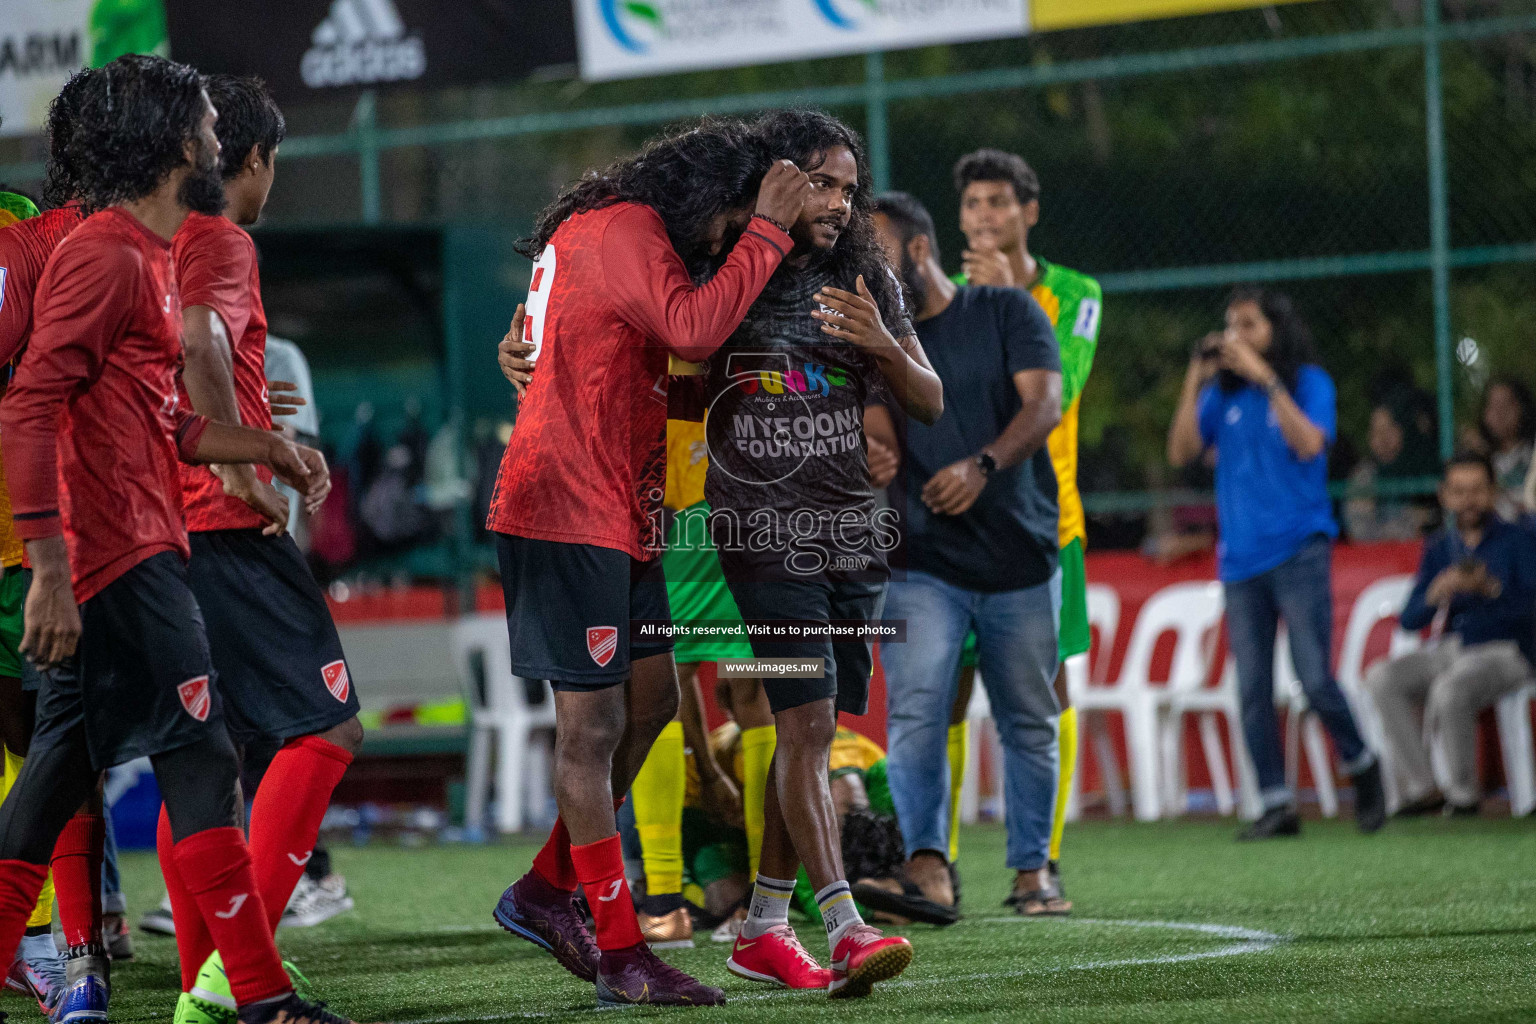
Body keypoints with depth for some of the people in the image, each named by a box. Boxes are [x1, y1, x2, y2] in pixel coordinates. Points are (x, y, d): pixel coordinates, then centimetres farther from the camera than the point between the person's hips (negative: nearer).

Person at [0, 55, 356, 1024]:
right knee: (200, 760, -9)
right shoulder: (107, 257, -13)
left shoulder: (148, 255, 19)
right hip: (123, 560, -10)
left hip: (135, 554, 10)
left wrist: (269, 450, 18)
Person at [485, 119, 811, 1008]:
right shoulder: (624, 228, -12)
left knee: (652, 700, 15)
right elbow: (693, 331, -24)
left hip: (617, 515, 11)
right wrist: (766, 231, -17)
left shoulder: (610, 229, 20)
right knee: (594, 725, -7)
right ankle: (621, 954, -5)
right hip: (570, 510, -11)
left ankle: (546, 892, 25)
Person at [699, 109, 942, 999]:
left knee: (811, 733, 7)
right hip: (766, 533, -5)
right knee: (806, 725, -15)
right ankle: (847, 929, -24)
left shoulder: (869, 281, 10)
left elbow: (931, 404, 9)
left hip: (855, 538, 5)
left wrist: (882, 345, -10)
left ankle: (763, 928, 16)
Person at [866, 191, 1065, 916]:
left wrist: (984, 465, -26)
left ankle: (1031, 866, 15)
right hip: (923, 562, 1)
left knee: (1029, 719, 5)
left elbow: (1043, 405, -10)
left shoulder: (1007, 313, 3)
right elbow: (880, 444, 6)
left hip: (1020, 556, -1)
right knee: (917, 708, -17)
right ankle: (926, 860, -24)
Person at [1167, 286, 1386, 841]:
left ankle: (1362, 767, 13)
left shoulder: (1309, 383, 1)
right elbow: (1181, 451, 3)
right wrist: (1195, 382, -4)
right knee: (1252, 691, -1)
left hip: (1299, 550, -4)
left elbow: (1308, 444, -16)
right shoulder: (1224, 394, 11)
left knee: (1315, 679, -11)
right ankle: (1276, 804, 3)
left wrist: (1265, 378, -17)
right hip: (1241, 559, 4)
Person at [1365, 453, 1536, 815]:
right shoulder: (1438, 548, 15)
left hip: (1504, 652, -5)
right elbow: (1409, 619, 7)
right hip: (1450, 649, 5)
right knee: (1382, 679, -20)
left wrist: (1489, 588, -32)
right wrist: (1437, 592, -15)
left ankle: (1463, 794, -20)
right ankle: (1422, 788, -20)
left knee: (1449, 690, -36)